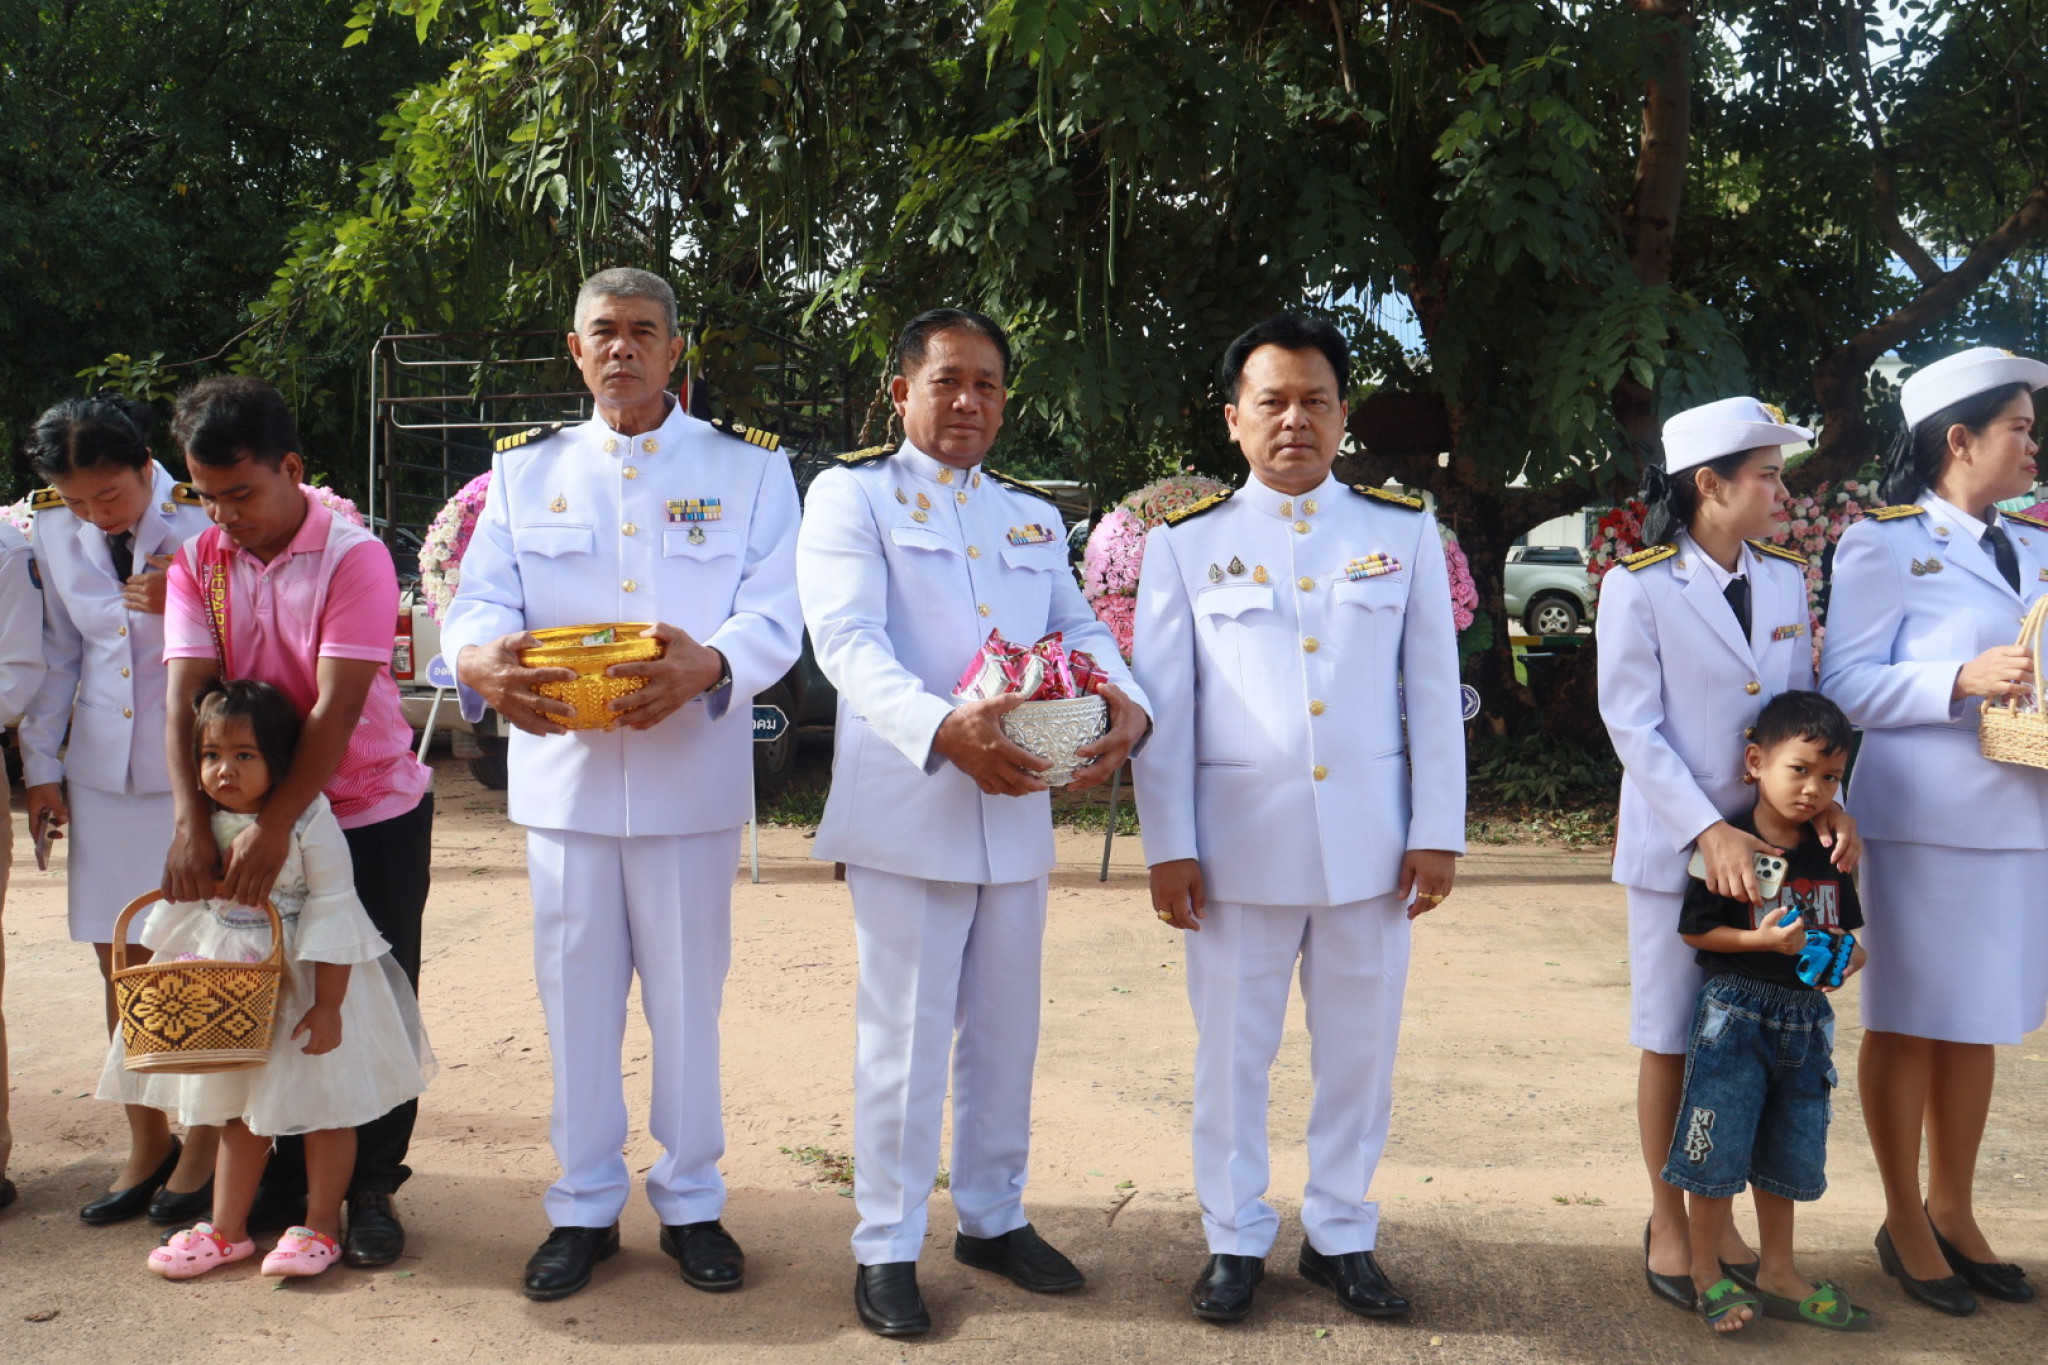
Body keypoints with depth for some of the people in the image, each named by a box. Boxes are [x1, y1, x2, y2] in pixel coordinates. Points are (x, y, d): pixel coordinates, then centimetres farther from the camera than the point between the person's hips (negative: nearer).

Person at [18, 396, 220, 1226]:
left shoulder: (200, 521, -10)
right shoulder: (53, 534, 4)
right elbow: (55, 654, 14)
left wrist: (179, 609, -19)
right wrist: (42, 766, 14)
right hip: (104, 773, 4)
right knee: (120, 965, 8)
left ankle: (206, 1145, 17)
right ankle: (146, 1145, 23)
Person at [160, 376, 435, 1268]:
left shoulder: (354, 558, -15)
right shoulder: (198, 563, -2)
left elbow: (339, 708, -22)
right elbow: (186, 693, -11)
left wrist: (273, 827, -28)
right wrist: (192, 825, -23)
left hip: (373, 813, -4)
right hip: (259, 816, 4)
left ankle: (371, 1188, 16)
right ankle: (289, 1177, 25)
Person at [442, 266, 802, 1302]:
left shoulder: (749, 468, 5)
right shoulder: (526, 468, 11)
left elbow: (775, 613, -6)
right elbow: (479, 598, 0)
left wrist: (708, 664, -27)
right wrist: (481, 657, -24)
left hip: (692, 776, -1)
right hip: (562, 772, 2)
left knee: (688, 994, 7)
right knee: (576, 992, 9)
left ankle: (690, 1203, 23)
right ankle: (585, 1206, 24)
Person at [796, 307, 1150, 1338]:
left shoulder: (1034, 515, 18)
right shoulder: (852, 496, 0)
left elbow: (1079, 627, 9)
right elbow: (846, 641, -14)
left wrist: (1126, 703, -14)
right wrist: (942, 729, -30)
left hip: (1017, 810, 6)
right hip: (905, 809, -5)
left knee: (1005, 1028, 15)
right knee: (905, 1034, 1)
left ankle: (994, 1219, 32)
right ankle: (886, 1248, 15)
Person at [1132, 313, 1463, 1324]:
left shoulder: (1404, 531, 6)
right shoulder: (1186, 541, 2)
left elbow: (1434, 692, 6)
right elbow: (1162, 706, 1)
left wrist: (1438, 832, 1)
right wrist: (1168, 846, -4)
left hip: (1369, 840, 1)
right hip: (1237, 841, -1)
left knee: (1359, 1048, 10)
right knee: (1232, 1050, 8)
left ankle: (1340, 1235, 26)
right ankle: (1234, 1240, 23)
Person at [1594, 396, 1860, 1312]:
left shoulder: (1784, 578, 6)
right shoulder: (1639, 587, -10)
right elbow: (1633, 728, -12)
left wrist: (1826, 800, -7)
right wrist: (1708, 833, -20)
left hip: (1767, 842, 5)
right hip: (1674, 849, -4)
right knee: (1670, 1041, 6)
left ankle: (1721, 1215, 26)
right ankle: (1668, 1222, 22)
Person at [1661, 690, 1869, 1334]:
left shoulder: (1829, 853, 5)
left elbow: (1841, 926, 17)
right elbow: (1694, 930, -10)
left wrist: (1847, 953, -5)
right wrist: (1764, 941, -21)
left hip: (1806, 1018, 6)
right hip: (1736, 1010, -6)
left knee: (1789, 1152, 16)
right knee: (1719, 1148, 0)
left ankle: (1776, 1269, 31)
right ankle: (1706, 1272, 15)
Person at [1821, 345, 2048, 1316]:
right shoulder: (1883, 544, -6)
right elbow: (1844, 684, -11)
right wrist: (1961, 681, -23)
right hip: (1922, 820, -6)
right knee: (1907, 1022, 4)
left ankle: (1954, 1213, 27)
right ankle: (1904, 1224, 18)